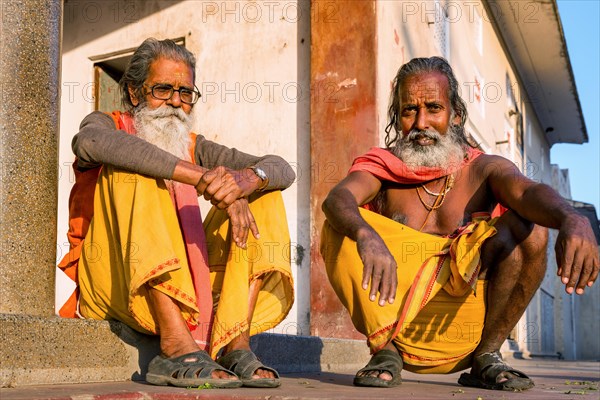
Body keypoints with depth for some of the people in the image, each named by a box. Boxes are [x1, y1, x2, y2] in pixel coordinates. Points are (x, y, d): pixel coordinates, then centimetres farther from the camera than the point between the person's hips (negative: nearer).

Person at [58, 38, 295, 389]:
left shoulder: (195, 148, 17)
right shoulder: (106, 125, 6)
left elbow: (284, 170, 4)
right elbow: (91, 143, -23)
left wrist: (246, 179, -22)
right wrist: (203, 178, -30)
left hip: (186, 286, 4)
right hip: (112, 284, -4)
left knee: (264, 196, -1)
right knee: (131, 170, -23)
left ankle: (234, 346, -21)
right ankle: (177, 346, -37)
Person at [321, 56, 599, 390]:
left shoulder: (484, 170, 3)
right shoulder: (381, 168, 3)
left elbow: (528, 191, -20)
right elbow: (337, 198, -19)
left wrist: (573, 220, -45)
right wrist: (366, 235, -44)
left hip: (465, 326, 0)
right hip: (393, 317, 0)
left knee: (530, 228, -18)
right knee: (340, 227, -18)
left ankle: (486, 357, -6)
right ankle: (386, 351, -11)